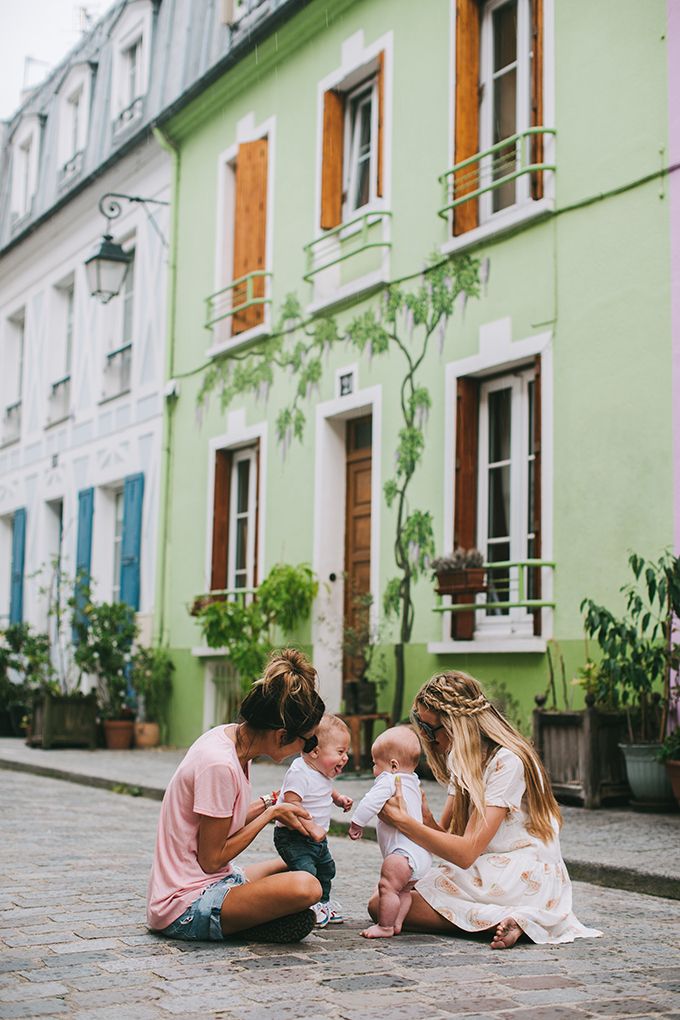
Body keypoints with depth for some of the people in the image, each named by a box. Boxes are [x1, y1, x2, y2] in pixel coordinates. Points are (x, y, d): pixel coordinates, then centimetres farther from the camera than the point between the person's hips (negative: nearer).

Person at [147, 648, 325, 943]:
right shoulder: (219, 765, -24)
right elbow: (211, 859, -17)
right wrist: (271, 813, -10)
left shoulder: (231, 735, 3)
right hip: (185, 906, -10)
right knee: (305, 887, -28)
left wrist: (266, 806, 1)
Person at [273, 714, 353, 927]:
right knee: (306, 871, -18)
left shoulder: (324, 773, 3)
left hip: (317, 838, 10)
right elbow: (291, 804, -34)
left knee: (326, 868, 21)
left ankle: (323, 902, 40)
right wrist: (312, 828, -35)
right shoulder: (299, 774, -28)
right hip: (293, 837, -10)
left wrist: (338, 798, 7)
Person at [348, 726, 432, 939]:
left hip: (404, 851, -11)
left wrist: (357, 823, -5)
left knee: (387, 887, -6)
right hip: (421, 854, 11)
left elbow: (370, 803, -18)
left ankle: (385, 926, -3)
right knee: (403, 890, 20)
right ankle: (396, 923, 21)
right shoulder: (413, 782, 22)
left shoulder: (389, 780, -9)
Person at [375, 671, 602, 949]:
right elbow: (447, 836, 2)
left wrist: (405, 822, -23)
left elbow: (466, 852, -22)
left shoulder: (507, 762, -18)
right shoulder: (463, 761, 11)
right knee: (379, 902, -1)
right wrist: (424, 817, -18)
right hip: (485, 872, 10)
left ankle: (499, 921, -17)